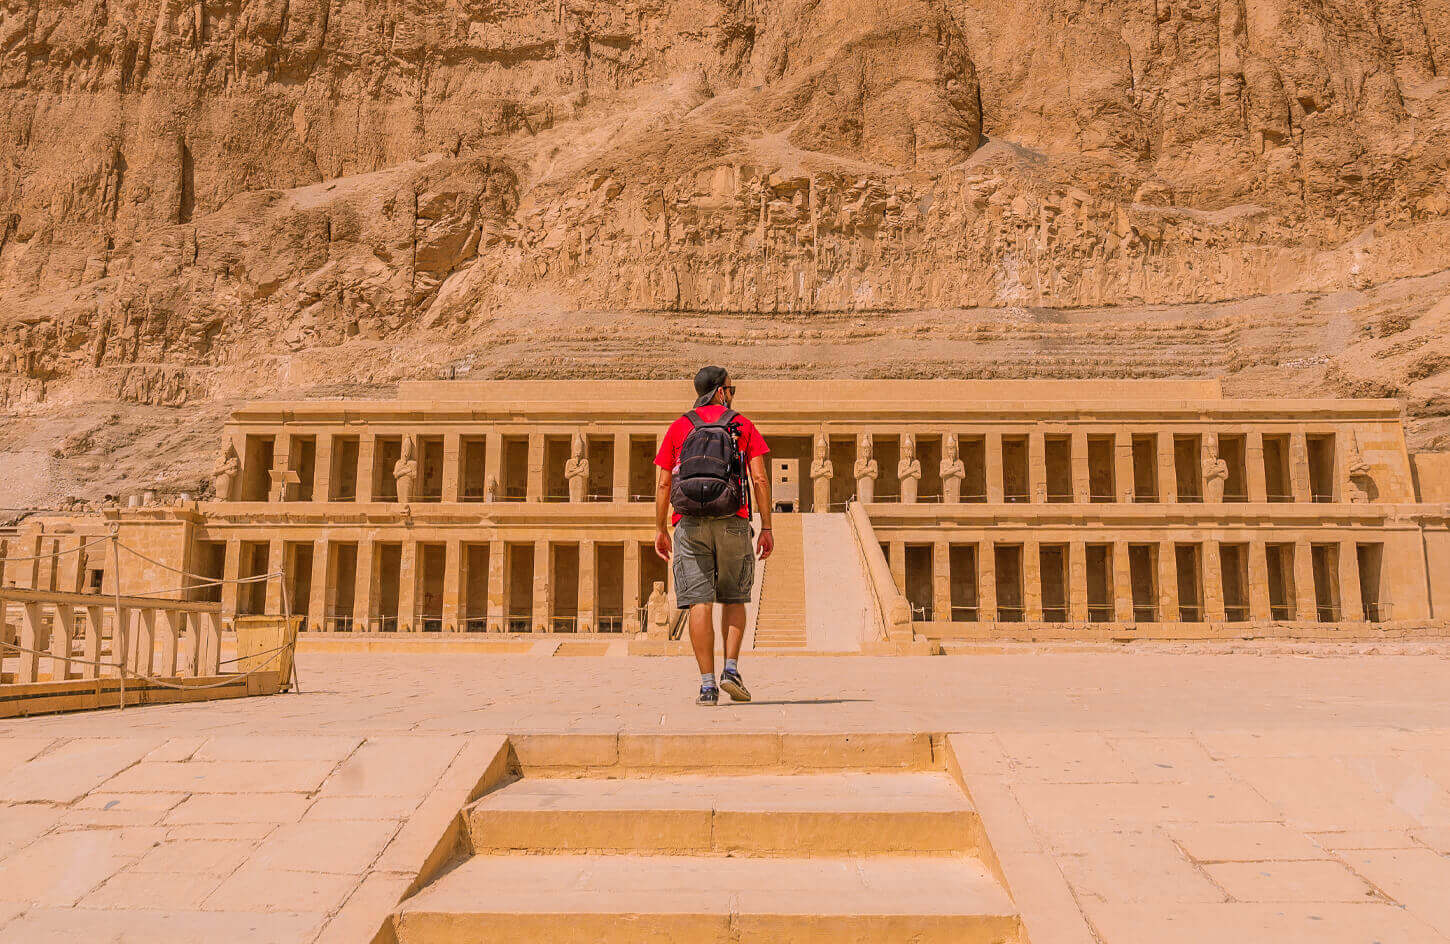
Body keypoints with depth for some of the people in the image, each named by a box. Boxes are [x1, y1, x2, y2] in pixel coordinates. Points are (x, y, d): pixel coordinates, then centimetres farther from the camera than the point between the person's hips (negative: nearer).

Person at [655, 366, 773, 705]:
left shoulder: (678, 427, 11)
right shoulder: (743, 426, 8)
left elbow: (663, 483, 6)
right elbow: (760, 479, 1)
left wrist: (661, 529, 12)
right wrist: (766, 529, 3)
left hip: (690, 524, 1)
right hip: (732, 523, 0)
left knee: (700, 603, -1)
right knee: (734, 599, 15)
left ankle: (708, 685, -3)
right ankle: (731, 670, 3)